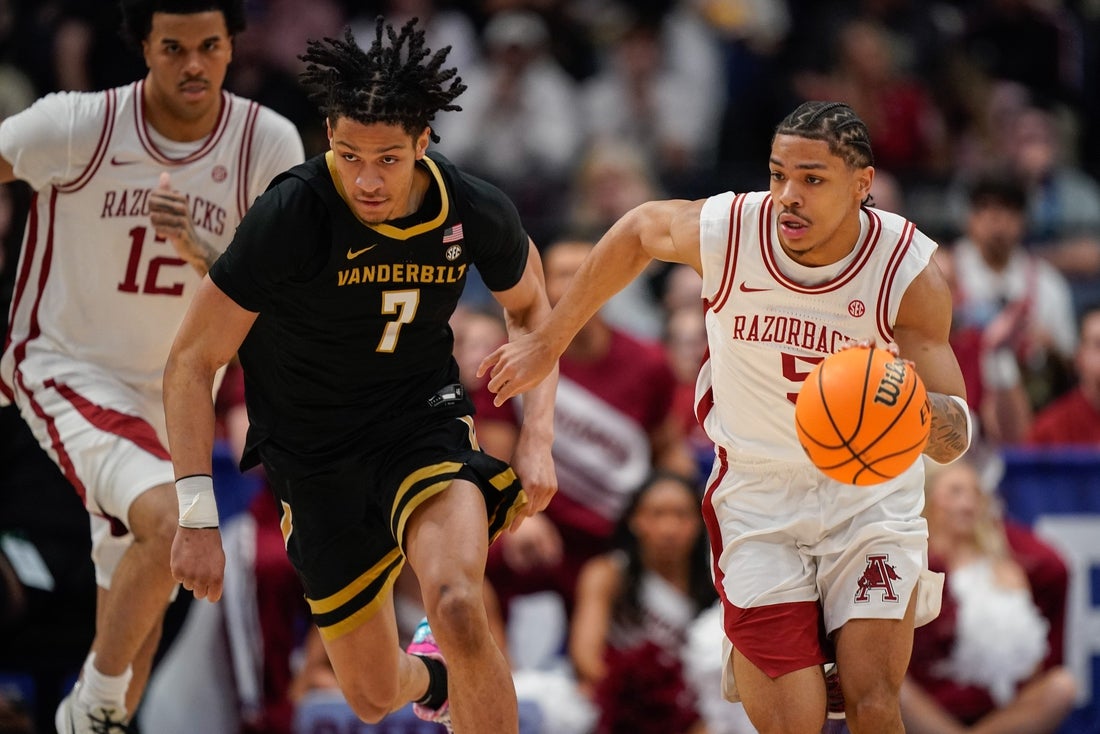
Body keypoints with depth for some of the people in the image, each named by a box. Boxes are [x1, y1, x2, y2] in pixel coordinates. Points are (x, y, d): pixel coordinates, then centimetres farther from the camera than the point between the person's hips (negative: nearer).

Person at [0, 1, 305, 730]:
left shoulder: (270, 144, -10)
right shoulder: (78, 125, -19)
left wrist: (204, 254, -28)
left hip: (170, 393, 5)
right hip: (66, 367, -5)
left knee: (141, 595, 14)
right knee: (170, 524, -29)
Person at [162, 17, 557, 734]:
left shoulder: (478, 213, -14)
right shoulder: (291, 214, -23)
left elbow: (529, 305, 10)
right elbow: (192, 361, -16)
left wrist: (538, 439, -3)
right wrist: (196, 517, -22)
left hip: (423, 422, 0)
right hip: (314, 454, 0)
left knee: (458, 607, -32)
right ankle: (431, 673, 47)